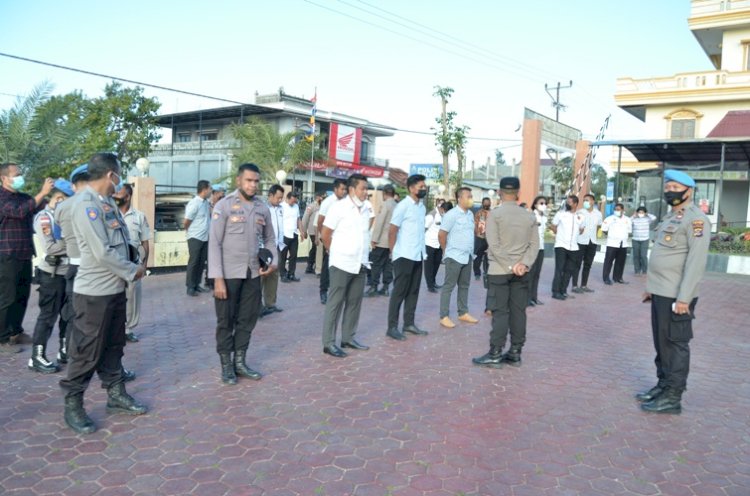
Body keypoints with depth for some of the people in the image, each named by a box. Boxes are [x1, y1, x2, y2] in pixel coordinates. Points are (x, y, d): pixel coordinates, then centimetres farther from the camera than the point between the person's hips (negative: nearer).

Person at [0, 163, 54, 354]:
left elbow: (46, 206, 6)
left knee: (22, 296, 13)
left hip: (24, 255, 7)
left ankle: (16, 332, 25)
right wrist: (42, 193, -27)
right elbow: (19, 211, -24)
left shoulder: (23, 197, 15)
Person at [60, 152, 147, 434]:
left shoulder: (106, 202, 9)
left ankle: (116, 395, 30)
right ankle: (72, 406, 17)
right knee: (86, 352, 2)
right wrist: (133, 271, -11)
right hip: (94, 292, -9)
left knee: (113, 346, 18)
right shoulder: (87, 204, -19)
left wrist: (131, 267, -2)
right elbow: (103, 253, -23)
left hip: (115, 288, 9)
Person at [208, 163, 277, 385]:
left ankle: (239, 362, 27)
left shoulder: (263, 208, 5)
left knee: (247, 319, 12)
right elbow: (214, 244, -11)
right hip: (229, 274, -4)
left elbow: (269, 239, 16)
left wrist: (273, 261, -2)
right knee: (226, 321, 7)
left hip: (253, 274, 5)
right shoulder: (224, 206, -9)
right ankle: (226, 365, 21)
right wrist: (218, 278, -16)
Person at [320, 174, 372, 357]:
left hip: (360, 263, 6)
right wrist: (336, 252, 6)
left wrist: (363, 255, 14)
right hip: (342, 264, -6)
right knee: (335, 303, 1)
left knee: (354, 302, 12)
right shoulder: (339, 207, -10)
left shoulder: (366, 208, 6)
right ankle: (329, 343, 8)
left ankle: (348, 338, 24)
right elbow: (325, 234, -5)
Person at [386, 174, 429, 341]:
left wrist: (422, 250, 9)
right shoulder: (403, 206, -10)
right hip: (404, 256, -7)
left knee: (413, 291, 11)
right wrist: (393, 252, -8)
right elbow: (392, 231, -10)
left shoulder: (422, 207, 12)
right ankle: (392, 327, 3)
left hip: (418, 256, 7)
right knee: (399, 291, -3)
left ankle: (409, 323, 20)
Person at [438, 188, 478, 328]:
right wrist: (446, 250, -2)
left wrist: (470, 250, 15)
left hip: (467, 256, 7)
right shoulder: (452, 215, -14)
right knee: (448, 286, -1)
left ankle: (463, 313, 25)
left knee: (464, 286, 14)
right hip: (454, 257, -7)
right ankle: (444, 316, 4)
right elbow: (441, 235, -12)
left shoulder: (470, 214, 9)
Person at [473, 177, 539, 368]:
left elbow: (494, 245, -15)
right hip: (521, 271, 4)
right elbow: (534, 244, 0)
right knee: (518, 311, 7)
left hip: (499, 270, -4)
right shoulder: (530, 216, 6)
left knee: (500, 312, -2)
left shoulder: (494, 214, -8)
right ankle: (515, 353, 14)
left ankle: (495, 355, 1)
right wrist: (524, 264, -8)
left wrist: (510, 266, -12)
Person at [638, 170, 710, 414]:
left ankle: (673, 397, 7)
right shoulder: (670, 217, 16)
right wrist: (650, 287, 19)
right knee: (661, 343, 15)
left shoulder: (696, 219, -12)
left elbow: (696, 262, -19)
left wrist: (684, 298, -23)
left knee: (675, 344, -1)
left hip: (676, 296, -9)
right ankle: (663, 386, 27)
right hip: (660, 293, 9)